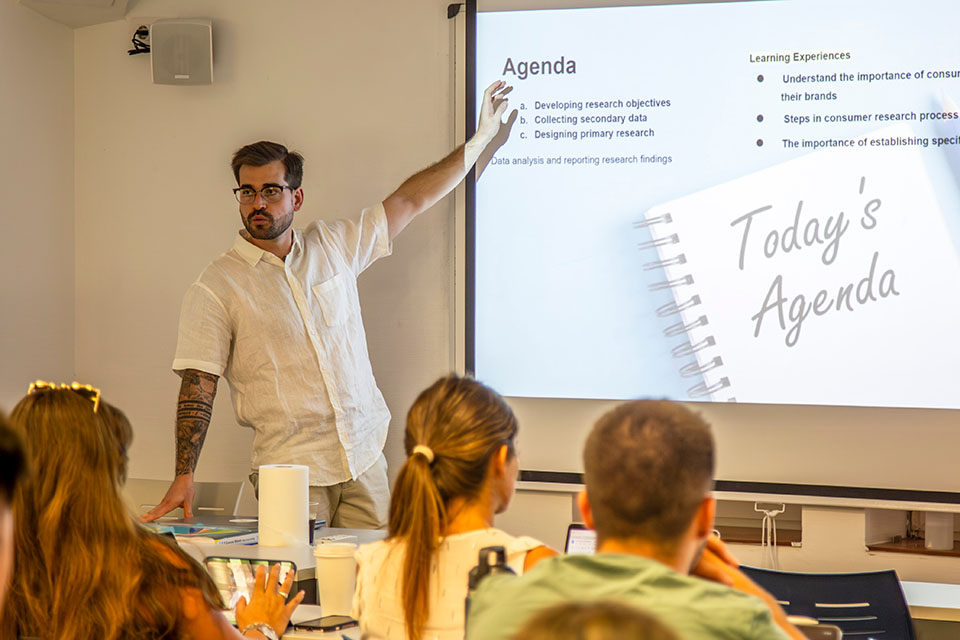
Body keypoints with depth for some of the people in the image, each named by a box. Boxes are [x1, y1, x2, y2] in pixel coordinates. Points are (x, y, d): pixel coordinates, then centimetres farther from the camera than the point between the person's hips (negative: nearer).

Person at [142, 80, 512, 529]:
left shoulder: (334, 247, 9)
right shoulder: (216, 287, -3)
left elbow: (409, 202, 17)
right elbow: (197, 387, -6)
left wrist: (481, 138, 20)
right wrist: (183, 477, -16)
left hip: (364, 459, 4)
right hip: (289, 470, -3)